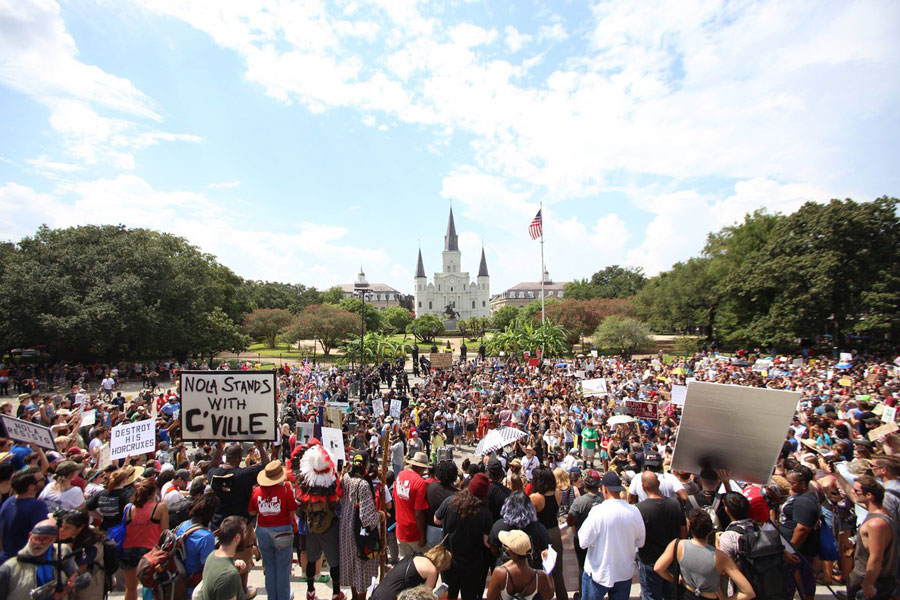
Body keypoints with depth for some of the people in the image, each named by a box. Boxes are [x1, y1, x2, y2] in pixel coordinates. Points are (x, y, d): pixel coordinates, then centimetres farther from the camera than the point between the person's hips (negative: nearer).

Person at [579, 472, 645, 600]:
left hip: (598, 573, -3)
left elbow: (583, 542, -17)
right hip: (625, 574, 4)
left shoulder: (598, 511, -23)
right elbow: (640, 542, 3)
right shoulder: (634, 511, -12)